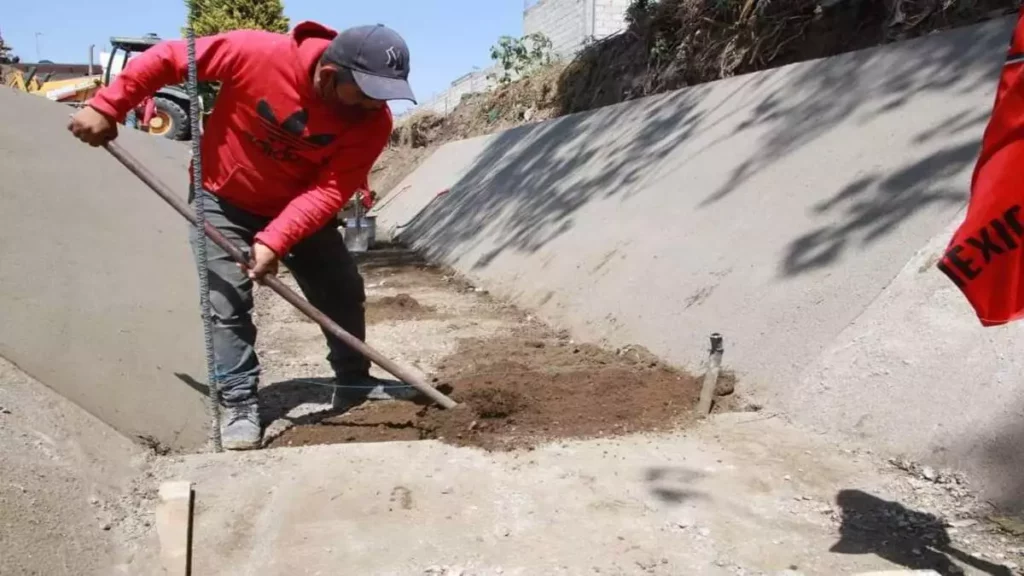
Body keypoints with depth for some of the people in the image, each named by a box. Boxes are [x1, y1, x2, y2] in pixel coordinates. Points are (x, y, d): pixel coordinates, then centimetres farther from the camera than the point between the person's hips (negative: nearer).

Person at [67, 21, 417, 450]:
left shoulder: (373, 121, -23)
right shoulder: (259, 54, -31)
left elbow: (330, 191, -27)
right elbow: (168, 57, -20)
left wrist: (275, 240, -37)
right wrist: (107, 107, -19)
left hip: (300, 209, 3)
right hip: (223, 199, -3)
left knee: (344, 291, 4)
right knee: (227, 302, -8)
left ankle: (354, 383, 21)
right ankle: (239, 405, 3)